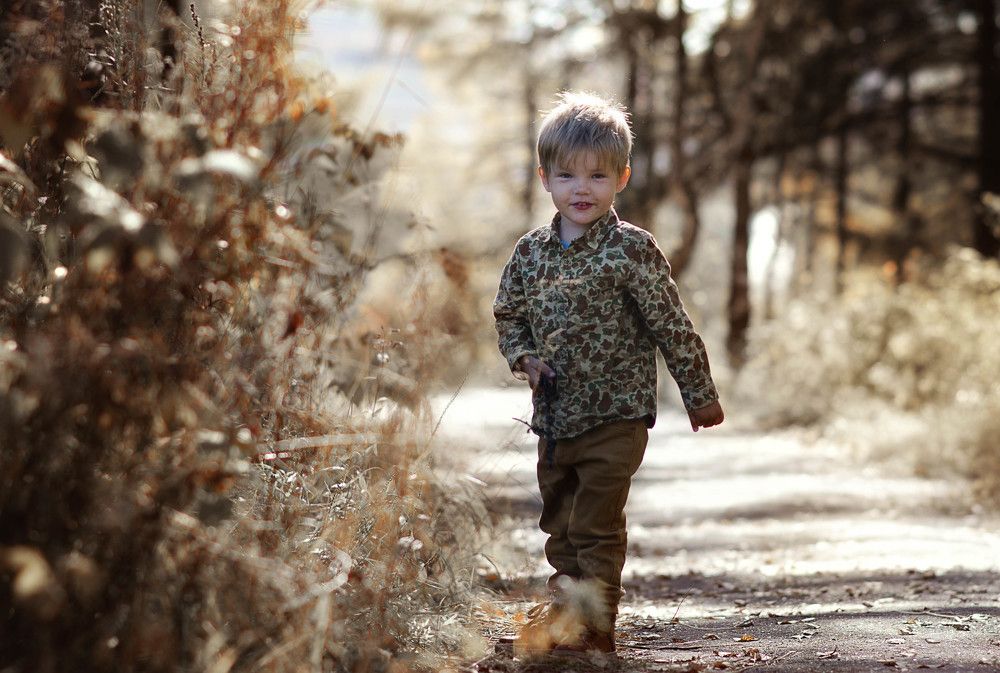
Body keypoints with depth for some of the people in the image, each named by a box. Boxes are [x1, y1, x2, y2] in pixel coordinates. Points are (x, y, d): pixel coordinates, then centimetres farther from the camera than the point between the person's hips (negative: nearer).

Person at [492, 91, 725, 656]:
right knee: (559, 525, 16)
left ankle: (593, 625, 1)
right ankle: (565, 609, 29)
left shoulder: (631, 249, -10)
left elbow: (673, 326, -8)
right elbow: (509, 314, 18)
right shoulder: (531, 252, 5)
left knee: (596, 525, -6)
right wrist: (523, 356, -2)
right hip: (553, 417, 6)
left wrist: (700, 395, -5)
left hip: (613, 417, -6)